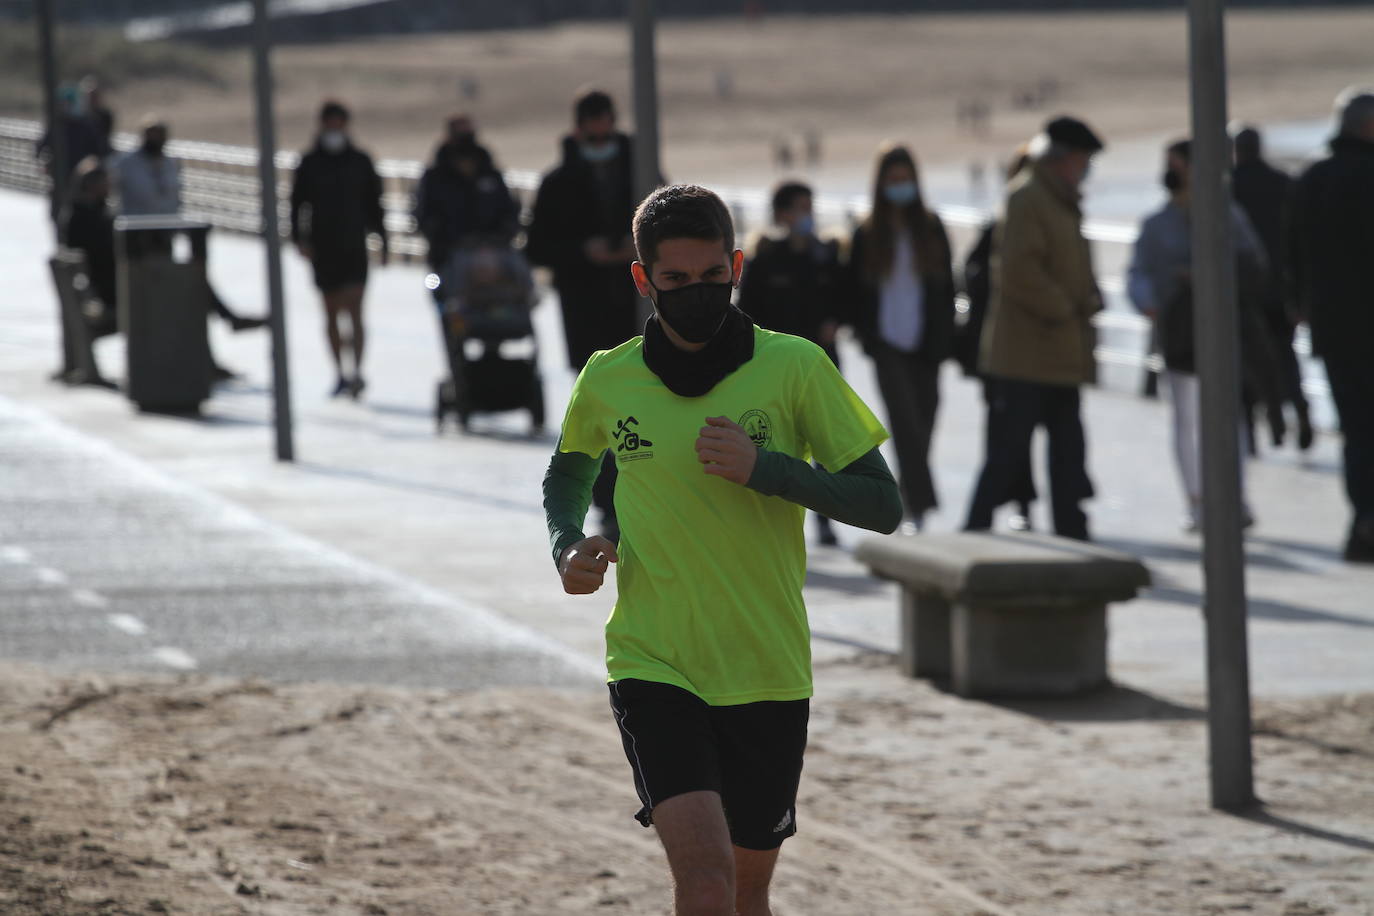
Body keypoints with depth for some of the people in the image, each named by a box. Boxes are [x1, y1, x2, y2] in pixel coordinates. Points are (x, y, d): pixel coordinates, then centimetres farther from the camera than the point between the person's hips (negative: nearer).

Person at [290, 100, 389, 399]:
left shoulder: (360, 161, 5)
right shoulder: (309, 163, 4)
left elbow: (374, 204, 11)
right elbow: (297, 203, 4)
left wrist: (383, 241, 11)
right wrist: (300, 238, -9)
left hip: (354, 247, -1)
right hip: (322, 248, 1)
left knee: (354, 310, -14)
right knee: (332, 314, 7)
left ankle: (356, 371, -18)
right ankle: (341, 374, 16)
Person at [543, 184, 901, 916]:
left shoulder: (794, 368, -5)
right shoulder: (608, 381, 1)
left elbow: (882, 505, -6)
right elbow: (569, 470, 23)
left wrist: (764, 468, -19)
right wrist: (567, 547, 2)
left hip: (767, 673, 1)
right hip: (652, 665, -1)